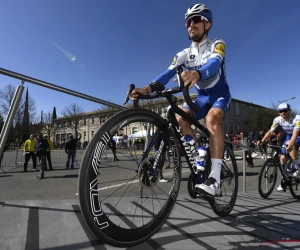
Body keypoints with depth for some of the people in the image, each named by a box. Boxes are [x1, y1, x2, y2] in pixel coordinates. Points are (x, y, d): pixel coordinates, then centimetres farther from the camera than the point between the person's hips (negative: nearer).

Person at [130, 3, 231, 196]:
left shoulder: (217, 45, -11)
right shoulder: (184, 54, -1)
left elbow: (214, 64, -35)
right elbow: (168, 73, -19)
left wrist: (196, 74, -59)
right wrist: (148, 88, -38)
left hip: (221, 95, -4)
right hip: (202, 97, 4)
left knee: (212, 118, -36)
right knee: (180, 119, -24)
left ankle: (215, 179, -37)